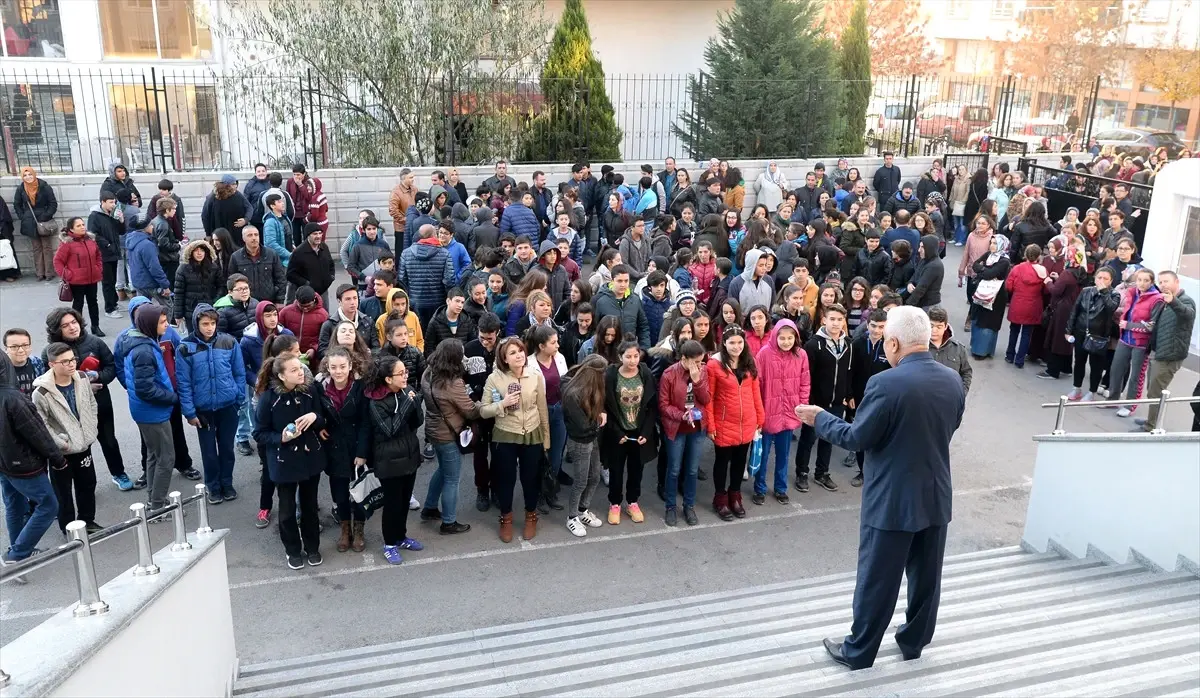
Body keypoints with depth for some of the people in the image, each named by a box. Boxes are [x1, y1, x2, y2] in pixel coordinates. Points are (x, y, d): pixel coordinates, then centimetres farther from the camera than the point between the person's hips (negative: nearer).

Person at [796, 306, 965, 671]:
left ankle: (858, 651, 21)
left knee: (877, 579, 7)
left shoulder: (886, 384, -23)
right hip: (936, 497, 6)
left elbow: (857, 438, -16)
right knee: (926, 575, 19)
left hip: (892, 501, -6)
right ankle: (914, 641, 36)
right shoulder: (953, 380, -2)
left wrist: (819, 418, -2)